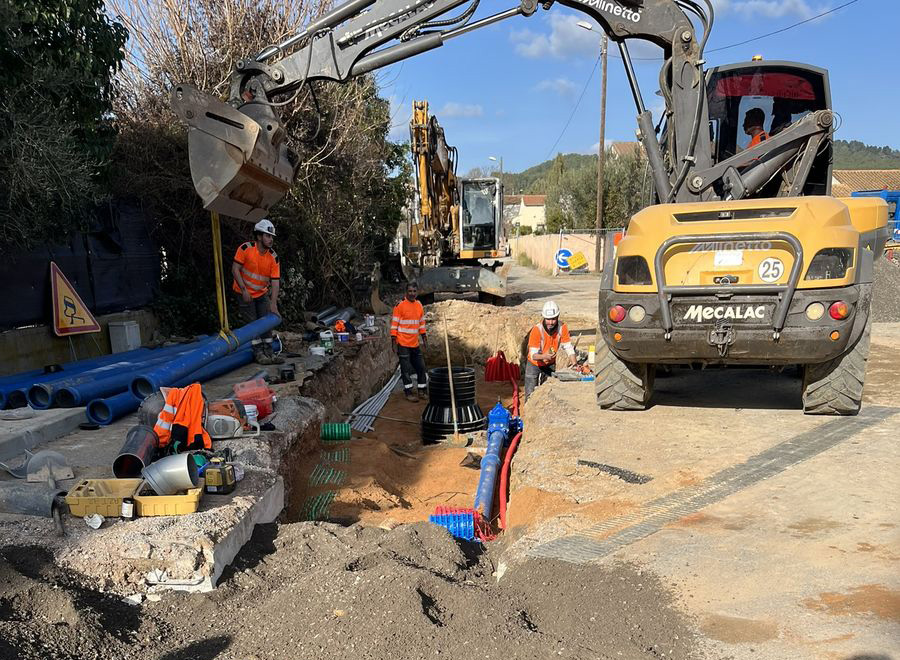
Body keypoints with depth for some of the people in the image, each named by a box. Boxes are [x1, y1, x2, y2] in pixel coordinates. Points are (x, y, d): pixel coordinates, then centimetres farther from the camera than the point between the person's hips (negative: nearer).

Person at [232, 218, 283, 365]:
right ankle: (258, 353, 2)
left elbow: (275, 281, -14)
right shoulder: (246, 248, -19)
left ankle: (269, 352, 11)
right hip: (245, 293, -4)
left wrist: (273, 304, -21)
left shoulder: (273, 257, -11)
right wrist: (244, 290, -21)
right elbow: (235, 269, -16)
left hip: (262, 294, 4)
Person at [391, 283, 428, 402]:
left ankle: (422, 390, 21)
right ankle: (409, 392, 9)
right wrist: (394, 341, -12)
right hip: (403, 343, -6)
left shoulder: (419, 305, 9)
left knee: (421, 367, 10)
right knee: (406, 369, 0)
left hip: (415, 343, 6)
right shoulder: (400, 305, -10)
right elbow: (394, 324, -9)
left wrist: (423, 338, 16)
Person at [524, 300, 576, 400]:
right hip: (534, 364, -3)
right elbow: (533, 354, -30)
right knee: (530, 394, -3)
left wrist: (572, 358, -27)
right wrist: (543, 356, -49)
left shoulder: (562, 327, -20)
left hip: (550, 365, 3)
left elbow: (568, 346, -12)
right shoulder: (537, 330, -29)